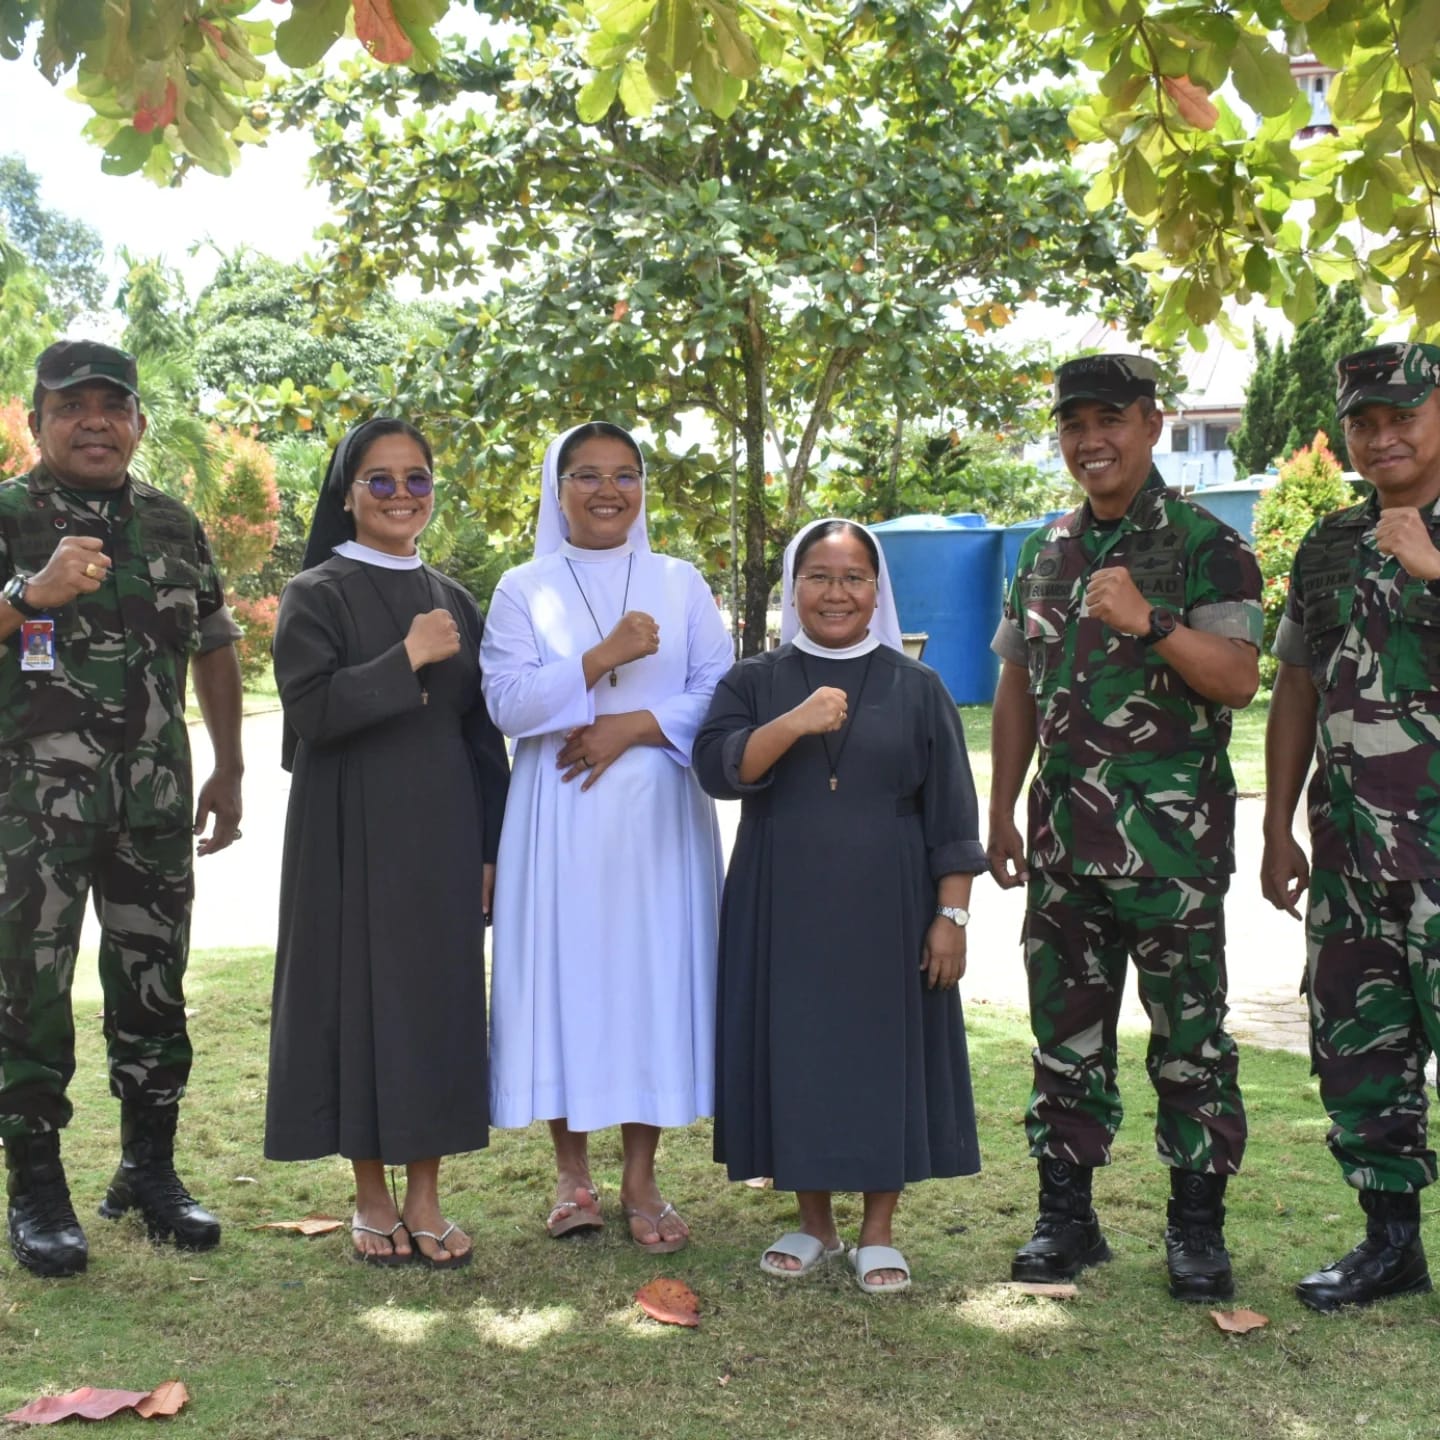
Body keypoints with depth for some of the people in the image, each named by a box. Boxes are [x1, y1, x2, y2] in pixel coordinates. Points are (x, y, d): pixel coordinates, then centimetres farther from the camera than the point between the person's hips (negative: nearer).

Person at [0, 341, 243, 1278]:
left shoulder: (173, 525, 11)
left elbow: (215, 647, 18)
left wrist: (229, 772, 15)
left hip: (155, 800, 4)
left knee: (154, 983, 10)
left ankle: (150, 1169, 23)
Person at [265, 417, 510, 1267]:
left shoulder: (455, 602, 11)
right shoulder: (318, 593, -1)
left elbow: (482, 734, 11)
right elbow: (309, 709, -15)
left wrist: (490, 848, 6)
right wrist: (408, 659, -18)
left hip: (442, 834, 4)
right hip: (352, 834, -4)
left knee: (439, 994, 5)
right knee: (360, 991, 1)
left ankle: (425, 1197, 15)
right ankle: (371, 1197, 16)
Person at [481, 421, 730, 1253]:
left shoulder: (681, 584, 9)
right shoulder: (524, 590, 5)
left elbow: (720, 691, 1)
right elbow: (508, 702, -7)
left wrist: (635, 726, -13)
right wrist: (604, 656, -16)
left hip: (660, 815, 1)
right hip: (561, 817, -1)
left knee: (654, 973, 2)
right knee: (566, 972, 1)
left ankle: (641, 1178, 11)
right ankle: (572, 1169, 15)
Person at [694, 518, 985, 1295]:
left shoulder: (916, 687, 3)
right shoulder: (756, 681, 5)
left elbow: (951, 813, 2)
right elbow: (716, 766, -11)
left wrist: (952, 913, -4)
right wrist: (794, 724, -23)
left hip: (887, 911, -1)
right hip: (783, 911, 1)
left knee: (885, 1053, 3)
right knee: (795, 1052, 5)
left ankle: (878, 1231, 16)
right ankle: (813, 1222, 21)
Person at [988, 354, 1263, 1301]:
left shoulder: (1206, 546, -4)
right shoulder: (1047, 552, 13)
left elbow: (1239, 680, -12)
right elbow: (1018, 689, 16)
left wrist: (1150, 622, -26)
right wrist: (1002, 813, 14)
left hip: (1172, 843, -5)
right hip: (1066, 840, 5)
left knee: (1189, 1036, 3)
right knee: (1066, 1033, 10)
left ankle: (1198, 1225, 16)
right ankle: (1067, 1214, 22)